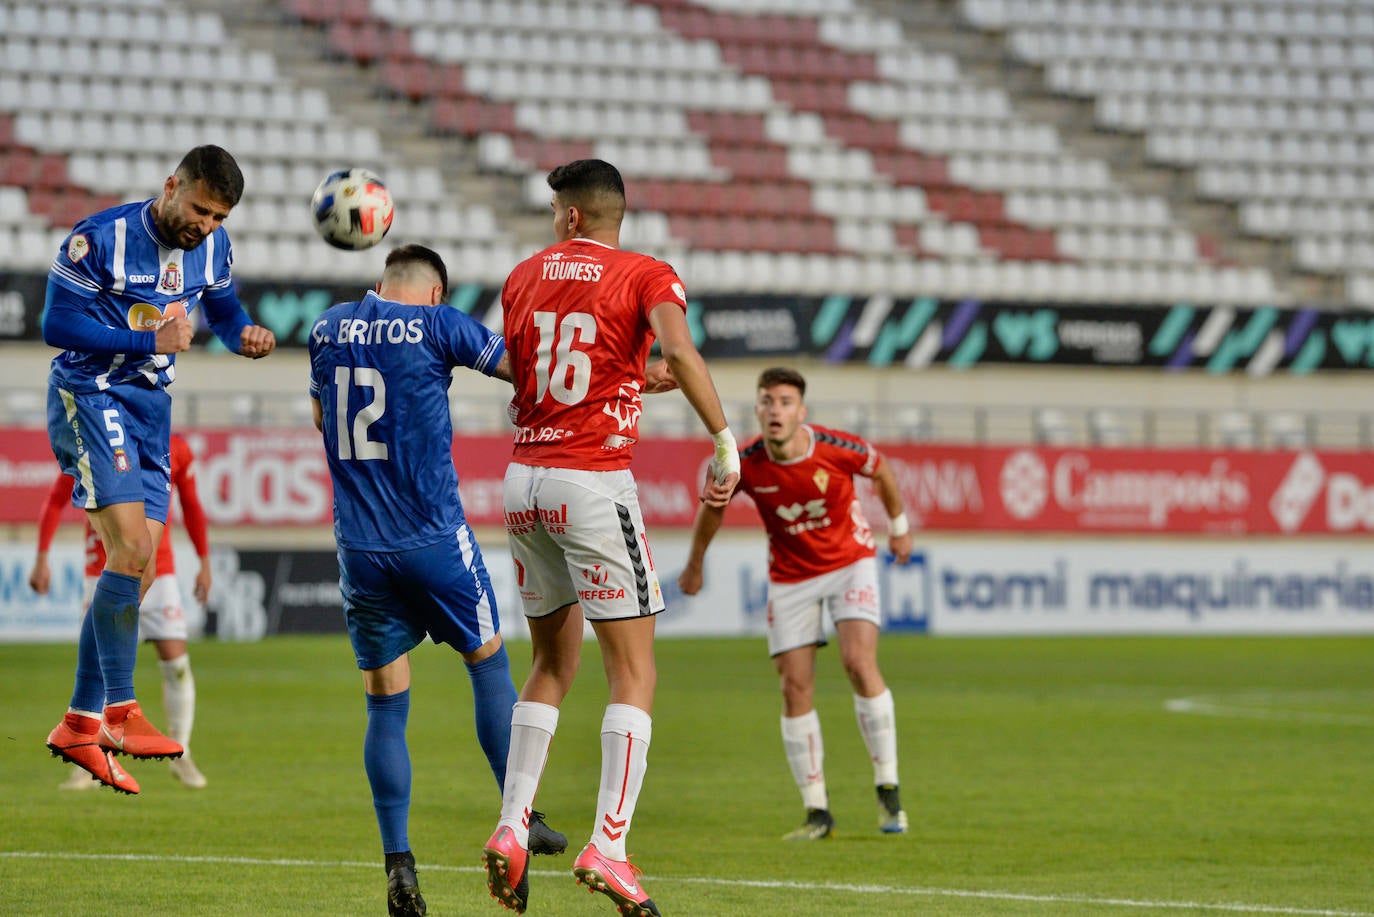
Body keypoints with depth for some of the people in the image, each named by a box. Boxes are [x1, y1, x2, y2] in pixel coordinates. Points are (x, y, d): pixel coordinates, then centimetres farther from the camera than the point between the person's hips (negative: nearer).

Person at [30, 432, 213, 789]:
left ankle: (180, 756, 11)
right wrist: (42, 558, -7)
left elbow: (191, 506, 14)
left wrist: (204, 563, 14)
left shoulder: (175, 449, 0)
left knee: (176, 662, -5)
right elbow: (56, 501, 1)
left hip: (158, 574, 2)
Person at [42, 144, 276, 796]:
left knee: (136, 570, 4)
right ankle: (120, 712, -17)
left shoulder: (212, 246, 4)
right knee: (131, 547, -21)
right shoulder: (101, 239, -16)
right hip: (89, 395, -7)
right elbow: (57, 325, -16)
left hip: (150, 407, 7)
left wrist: (245, 336, -4)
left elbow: (222, 308, 19)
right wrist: (149, 340, -22)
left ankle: (80, 725, 10)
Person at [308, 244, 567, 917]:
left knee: (385, 704, 6)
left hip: (359, 547, 3)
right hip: (434, 539, -3)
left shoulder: (328, 330, 8)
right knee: (488, 662, 16)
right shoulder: (437, 326, -5)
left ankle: (398, 863, -2)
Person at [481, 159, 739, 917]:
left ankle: (512, 827, 7)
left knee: (551, 666, 17)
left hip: (524, 478, 5)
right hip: (594, 482, -5)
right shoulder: (646, 277, -3)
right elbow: (679, 352, -22)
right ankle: (608, 846, -12)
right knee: (633, 673, -1)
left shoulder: (522, 278, 13)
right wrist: (724, 443, -17)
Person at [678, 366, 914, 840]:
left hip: (850, 561, -2)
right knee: (795, 688, -4)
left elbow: (881, 470, 0)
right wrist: (694, 566, 15)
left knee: (860, 664, -20)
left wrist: (898, 526, 14)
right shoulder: (744, 464, -19)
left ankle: (888, 789, -8)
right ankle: (817, 811, 5)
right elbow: (712, 507, 3)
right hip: (789, 577, 2)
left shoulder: (835, 448, -23)